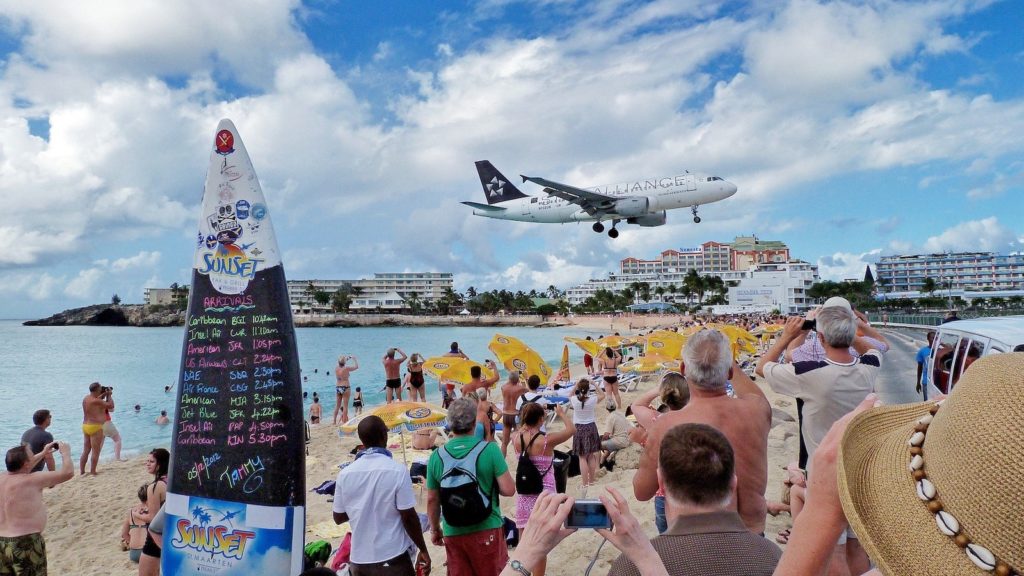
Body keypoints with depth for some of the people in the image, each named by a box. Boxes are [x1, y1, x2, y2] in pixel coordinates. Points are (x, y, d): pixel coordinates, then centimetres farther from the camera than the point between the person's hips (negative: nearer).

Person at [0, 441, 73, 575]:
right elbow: (68, 472, -14)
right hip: (25, 543, -7)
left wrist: (43, 453, 32)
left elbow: (21, 469, 28)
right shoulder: (32, 481, -17)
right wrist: (65, 452, 2)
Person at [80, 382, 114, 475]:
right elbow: (111, 405, -12)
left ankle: (82, 471, 19)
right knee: (95, 451, -1)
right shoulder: (96, 401, -18)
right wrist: (109, 395, 1)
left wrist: (104, 394, 18)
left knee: (86, 450, 15)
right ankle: (93, 472, 2)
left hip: (85, 426, 9)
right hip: (95, 427, -9)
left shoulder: (86, 398, 8)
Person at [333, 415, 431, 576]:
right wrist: (423, 550, -1)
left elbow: (338, 517, 6)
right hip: (392, 558, -4)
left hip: (359, 558, 4)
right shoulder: (397, 471, -15)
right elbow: (408, 517, -13)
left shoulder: (345, 474, -4)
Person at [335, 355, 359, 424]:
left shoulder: (336, 369, 0)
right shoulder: (346, 368, -13)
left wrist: (346, 359, 27)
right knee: (345, 406, 0)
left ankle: (334, 421, 16)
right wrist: (354, 359, 12)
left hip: (337, 387, 5)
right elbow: (356, 367, -1)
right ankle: (344, 421, -1)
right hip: (345, 387, -5)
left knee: (337, 405, 15)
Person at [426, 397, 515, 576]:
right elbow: (508, 489, -13)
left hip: (453, 533, 3)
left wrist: (435, 529, 17)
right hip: (487, 529, -2)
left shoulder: (436, 456, -4)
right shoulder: (489, 449, -12)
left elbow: (432, 500, 3)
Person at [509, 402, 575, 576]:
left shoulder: (516, 439, -5)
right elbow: (572, 429, -2)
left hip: (523, 494, 5)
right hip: (543, 495, -5)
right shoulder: (547, 440, -17)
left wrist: (529, 415, 19)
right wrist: (561, 413, 12)